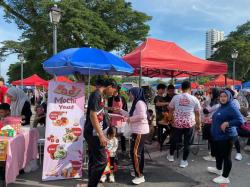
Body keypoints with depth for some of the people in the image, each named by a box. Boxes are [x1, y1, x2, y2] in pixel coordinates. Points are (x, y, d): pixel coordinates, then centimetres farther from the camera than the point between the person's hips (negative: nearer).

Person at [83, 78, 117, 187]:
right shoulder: (96, 95, -16)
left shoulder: (100, 95, 13)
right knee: (101, 160, -5)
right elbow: (93, 116, -21)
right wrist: (101, 135, -21)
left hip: (93, 133, 10)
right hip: (93, 133, -10)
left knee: (94, 160, 14)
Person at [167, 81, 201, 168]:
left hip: (177, 123, 1)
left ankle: (171, 156, 36)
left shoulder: (175, 97, -3)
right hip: (190, 123, -1)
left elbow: (170, 109, 7)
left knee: (174, 140, 18)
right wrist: (198, 124, 12)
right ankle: (184, 161, 17)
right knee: (187, 142, 10)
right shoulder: (194, 99, -4)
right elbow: (198, 114, 1)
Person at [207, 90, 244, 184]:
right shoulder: (221, 107, 11)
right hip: (217, 135, 9)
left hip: (227, 136, -9)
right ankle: (218, 169, 44)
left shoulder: (232, 107, -17)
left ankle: (225, 177, 15)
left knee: (226, 156, 2)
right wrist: (212, 120, 12)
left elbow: (240, 120, -26)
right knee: (218, 153, 23)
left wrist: (227, 123, -27)